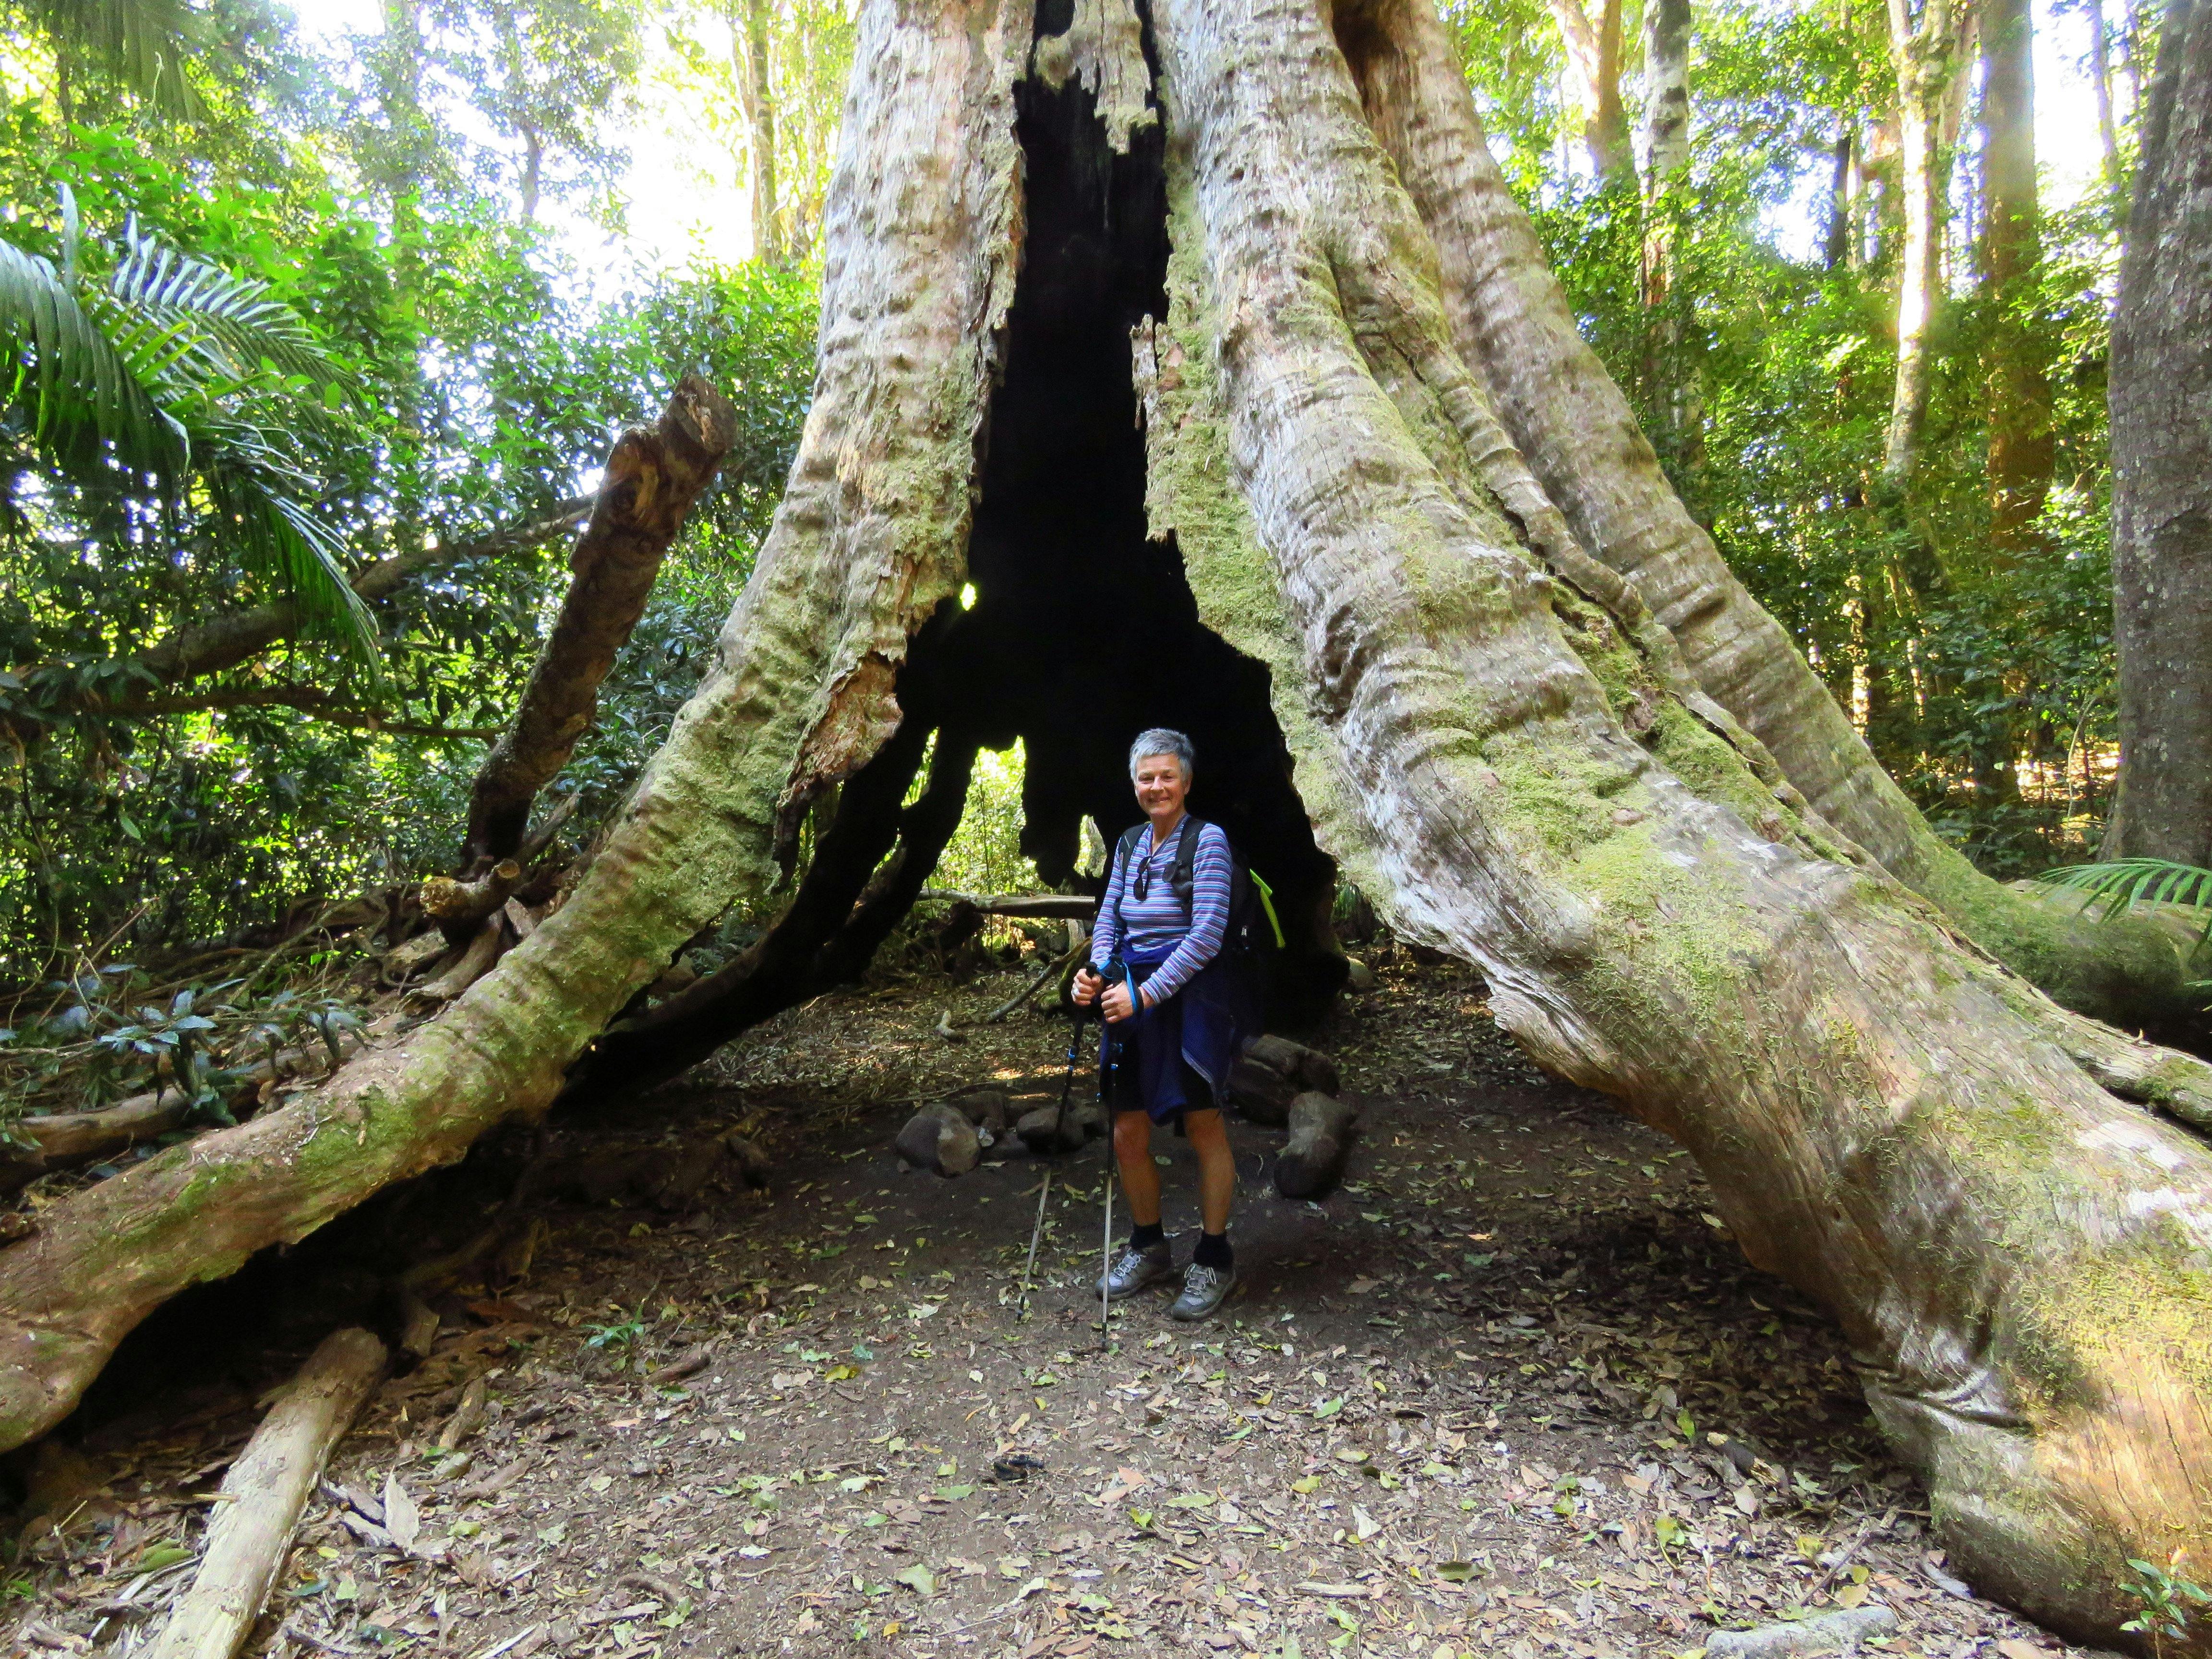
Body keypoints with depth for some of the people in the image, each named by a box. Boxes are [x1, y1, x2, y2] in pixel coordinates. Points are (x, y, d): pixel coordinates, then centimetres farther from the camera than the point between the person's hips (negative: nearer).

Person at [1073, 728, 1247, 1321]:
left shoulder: (1207, 839, -8)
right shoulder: (1129, 844, 13)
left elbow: (1208, 933, -16)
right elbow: (1109, 918, 14)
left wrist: (1147, 992, -19)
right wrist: (1096, 971, -7)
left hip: (1190, 995, -6)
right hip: (1132, 998, 6)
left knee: (1203, 1127, 1)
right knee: (1128, 1134, 7)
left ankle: (1214, 1261, 19)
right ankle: (1148, 1249, 28)